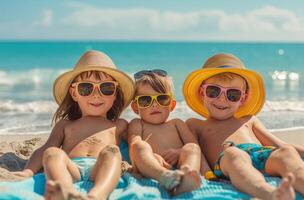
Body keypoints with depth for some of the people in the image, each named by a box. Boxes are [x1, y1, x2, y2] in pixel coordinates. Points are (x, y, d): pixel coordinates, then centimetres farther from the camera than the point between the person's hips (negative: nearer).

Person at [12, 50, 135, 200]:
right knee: (52, 153, -30)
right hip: (71, 169, 1)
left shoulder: (119, 125, 31)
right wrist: (28, 172, 1)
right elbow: (44, 150, 21)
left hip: (100, 171, -1)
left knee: (111, 151, -32)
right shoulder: (65, 125, 32)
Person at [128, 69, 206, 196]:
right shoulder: (137, 124, 25)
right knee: (140, 146, -28)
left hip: (178, 166, 2)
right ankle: (165, 176, -58)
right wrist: (150, 156, -21)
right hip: (151, 167, -2)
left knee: (191, 148, -25)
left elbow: (194, 145, 16)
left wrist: (180, 152, -10)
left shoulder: (176, 123, 31)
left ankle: (187, 175, -60)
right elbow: (135, 145, 3)